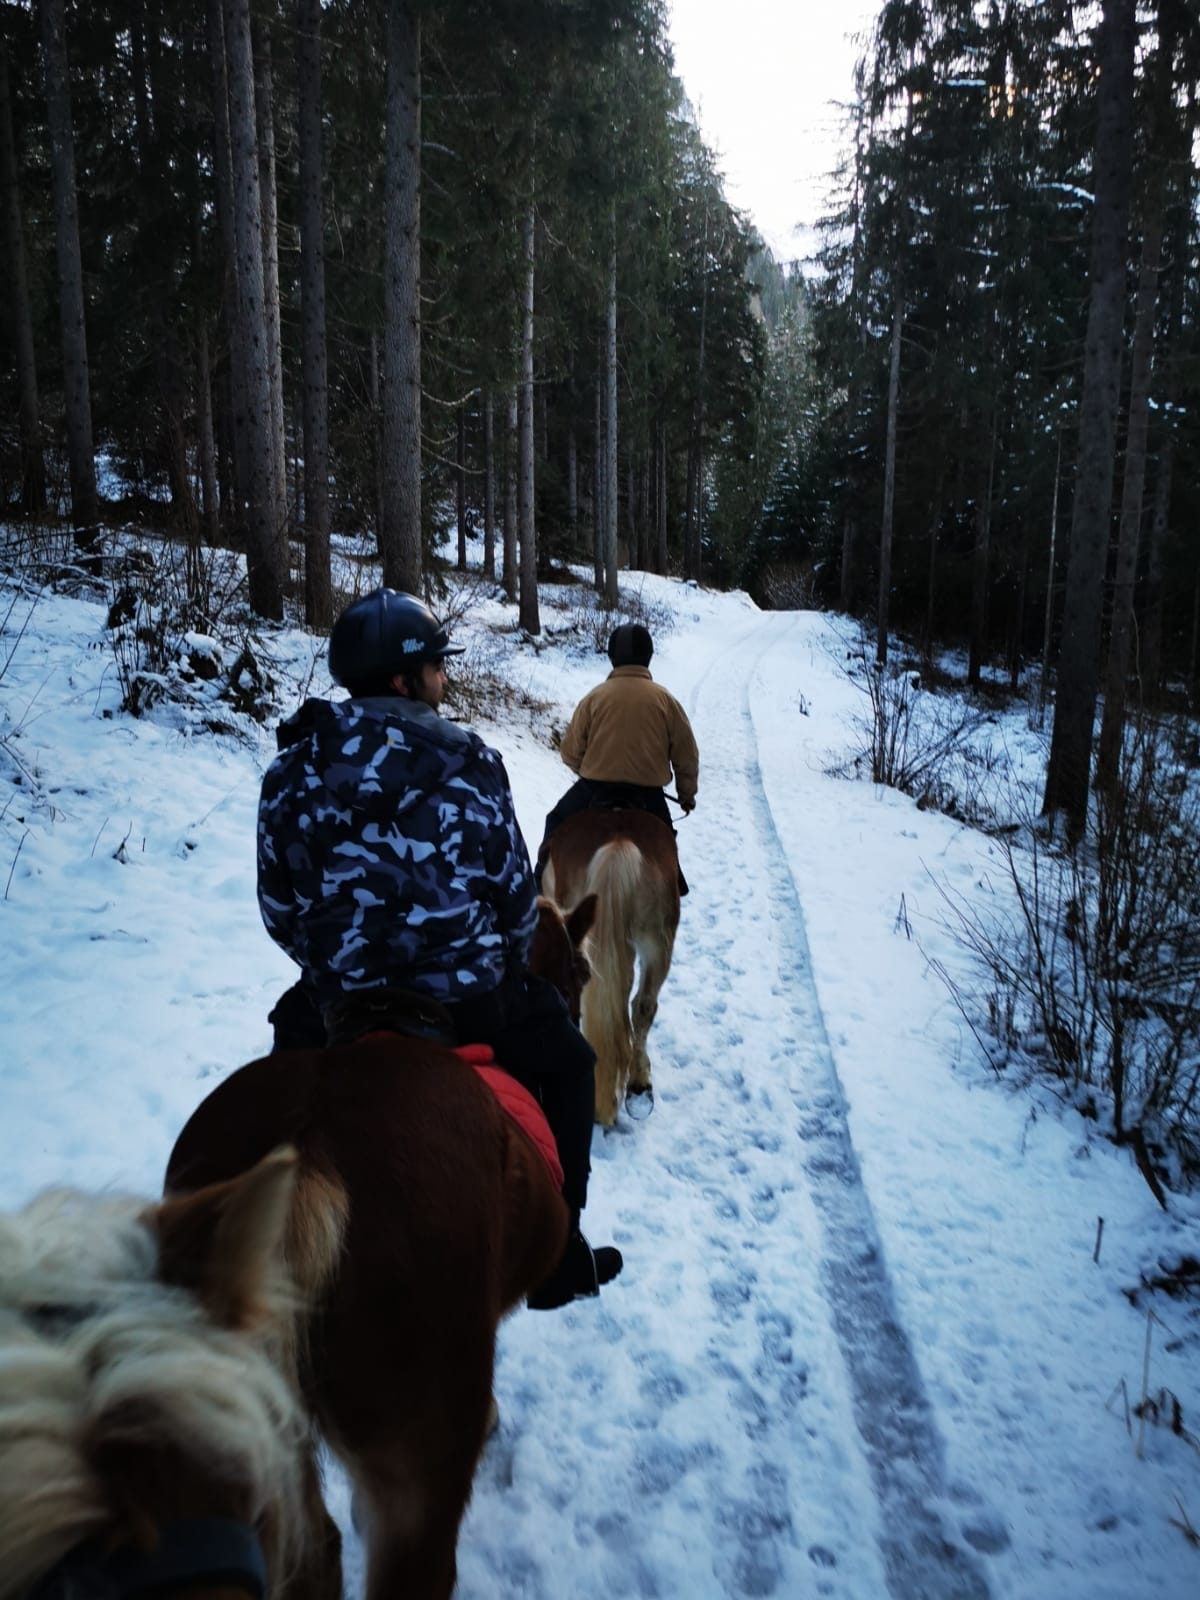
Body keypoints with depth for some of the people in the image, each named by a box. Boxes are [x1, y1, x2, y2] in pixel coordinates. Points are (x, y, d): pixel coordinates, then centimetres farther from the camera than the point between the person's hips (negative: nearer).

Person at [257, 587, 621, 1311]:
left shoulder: (294, 767, -2)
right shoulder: (469, 763, -9)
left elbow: (279, 905, 3)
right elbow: (515, 895, -3)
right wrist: (501, 971, 15)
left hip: (339, 1004, 3)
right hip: (465, 1002, -2)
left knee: (291, 1032, 37)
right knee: (568, 1062, 24)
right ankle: (558, 1256, 27)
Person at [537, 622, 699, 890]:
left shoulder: (595, 696, -6)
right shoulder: (665, 699, -5)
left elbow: (570, 752, -1)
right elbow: (686, 756, 0)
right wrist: (687, 794, 16)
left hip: (595, 790, 0)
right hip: (649, 795, 0)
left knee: (558, 822, 26)